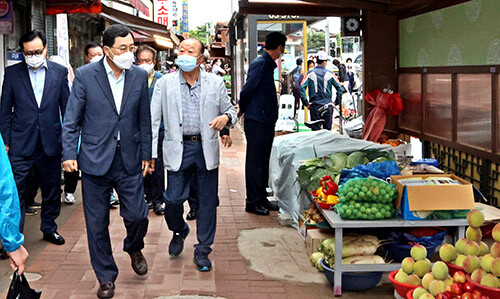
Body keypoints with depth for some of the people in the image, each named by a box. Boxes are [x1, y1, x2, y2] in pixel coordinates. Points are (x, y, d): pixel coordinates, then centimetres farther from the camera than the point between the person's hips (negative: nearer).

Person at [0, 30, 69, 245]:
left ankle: (49, 229, 32)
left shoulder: (59, 72, 2)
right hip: (20, 144, -1)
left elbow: (67, 108, 6)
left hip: (51, 143, 2)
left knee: (52, 190, 13)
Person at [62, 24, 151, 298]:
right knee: (97, 223, 6)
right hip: (95, 160, -2)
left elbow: (144, 119, 9)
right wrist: (69, 153, -10)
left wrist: (146, 154, 9)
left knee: (138, 216, 1)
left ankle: (134, 248, 36)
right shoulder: (85, 75, -5)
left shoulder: (140, 76, 3)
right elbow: (71, 119, -2)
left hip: (129, 161, 2)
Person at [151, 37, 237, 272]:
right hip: (178, 149, -1)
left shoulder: (215, 83, 5)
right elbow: (153, 119, 3)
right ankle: (179, 232, 30)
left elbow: (230, 110, 13)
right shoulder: (164, 83, 3)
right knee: (173, 200, -4)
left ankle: (202, 251, 20)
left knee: (207, 202, 5)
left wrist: (226, 117, -12)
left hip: (207, 149, 1)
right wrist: (149, 153, -5)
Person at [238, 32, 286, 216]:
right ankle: (252, 202, 5)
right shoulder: (260, 63, -14)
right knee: (255, 162, -2)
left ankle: (262, 198, 24)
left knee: (263, 161, 14)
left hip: (267, 121, 9)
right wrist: (241, 109, -1)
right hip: (256, 121, -9)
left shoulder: (268, 64, 16)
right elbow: (248, 89, -15)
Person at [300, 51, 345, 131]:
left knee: (316, 129, 2)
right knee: (327, 129, 10)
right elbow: (340, 89, -2)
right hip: (327, 105, 0)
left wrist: (306, 103, -4)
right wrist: (336, 102, 7)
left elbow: (302, 88, -9)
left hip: (314, 105, 0)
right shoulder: (330, 74, 0)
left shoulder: (310, 73, -1)